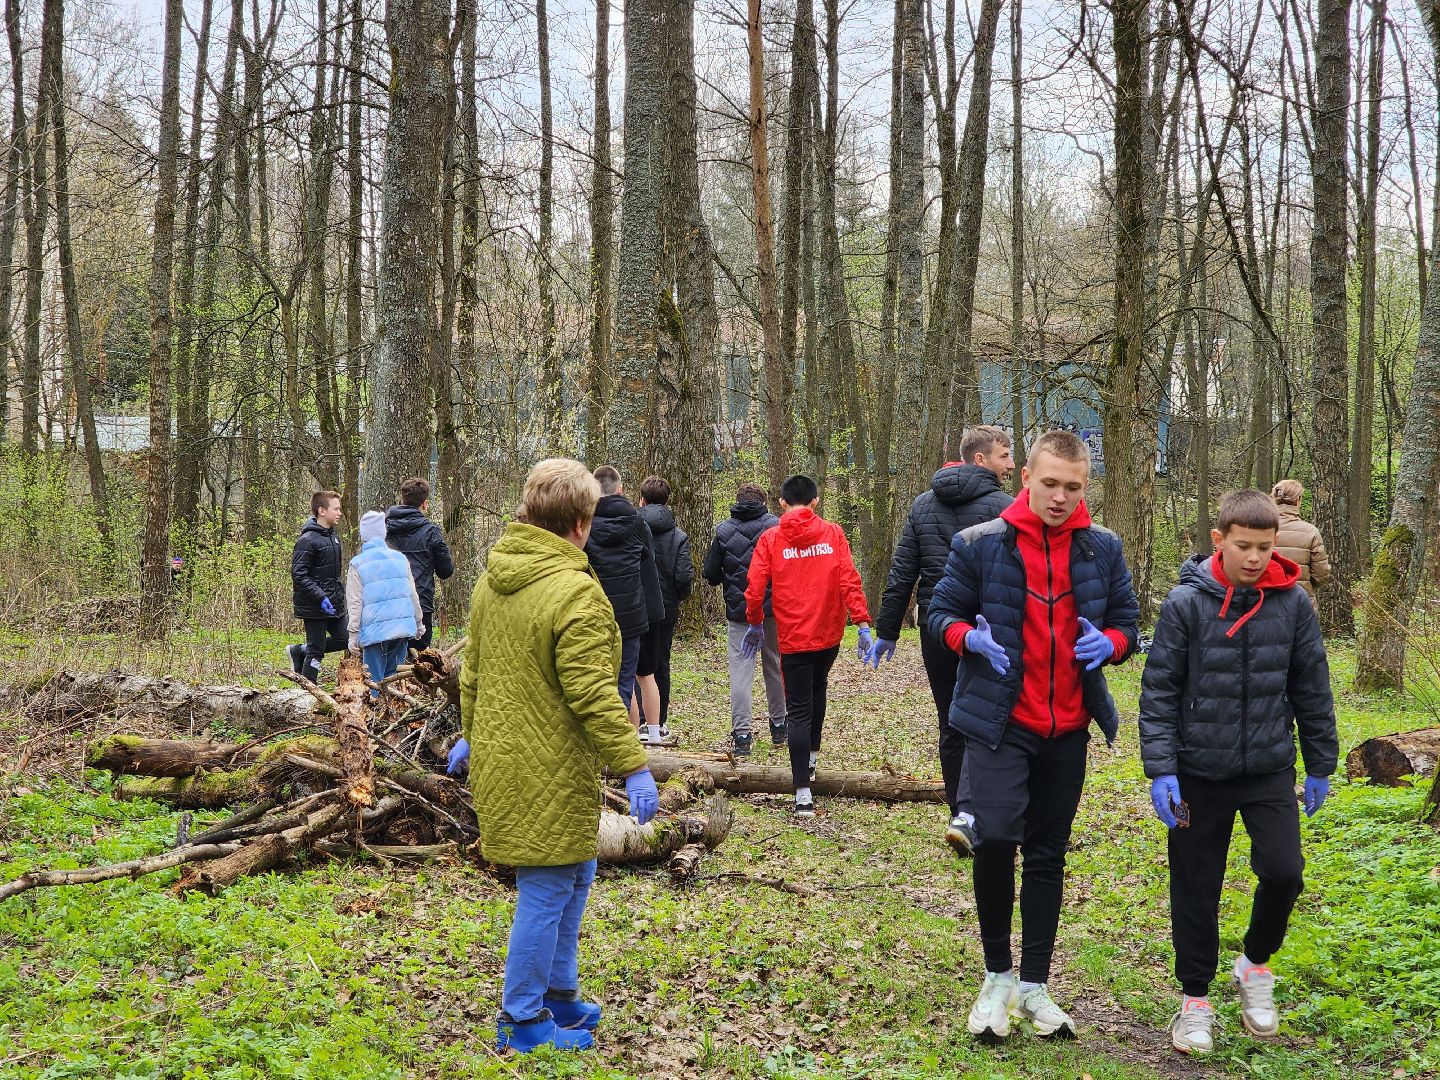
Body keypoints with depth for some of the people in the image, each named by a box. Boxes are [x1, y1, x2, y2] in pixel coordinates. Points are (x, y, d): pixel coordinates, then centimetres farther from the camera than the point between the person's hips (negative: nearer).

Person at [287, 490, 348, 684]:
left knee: (342, 641, 12)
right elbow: (298, 574, -21)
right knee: (316, 652, -2)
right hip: (314, 608, -8)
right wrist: (321, 597, -25)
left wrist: (341, 593, 16)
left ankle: (298, 651, 25)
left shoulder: (332, 536, 12)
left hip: (334, 605, 8)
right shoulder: (307, 540, -16)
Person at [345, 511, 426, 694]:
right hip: (403, 628, 4)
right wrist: (419, 623, 24)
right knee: (393, 676, 13)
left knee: (375, 679, 3)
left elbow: (355, 603, -4)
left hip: (375, 630, -4)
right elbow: (413, 594, 14)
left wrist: (353, 634, 0)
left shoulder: (358, 564, -2)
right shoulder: (400, 558, 8)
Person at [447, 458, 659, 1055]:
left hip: (500, 755, 9)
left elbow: (473, 669, 16)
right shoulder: (576, 592, -21)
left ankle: (558, 995, 32)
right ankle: (523, 1020, 16)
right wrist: (633, 766, -18)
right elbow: (591, 695, -23)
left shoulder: (494, 577, 7)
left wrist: (471, 733, 28)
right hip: (548, 773, -9)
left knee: (575, 874, 22)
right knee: (546, 892, 4)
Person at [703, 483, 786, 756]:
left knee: (740, 671, 0)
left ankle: (741, 736, -6)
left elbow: (710, 574, 0)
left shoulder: (723, 530, -1)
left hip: (738, 611, 0)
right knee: (775, 667, 16)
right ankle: (779, 727, 26)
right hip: (773, 610, 0)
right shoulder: (776, 526, -5)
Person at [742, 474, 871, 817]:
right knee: (817, 689, 29)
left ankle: (803, 795, -7)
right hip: (829, 634, 2)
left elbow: (755, 588, -5)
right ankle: (811, 758, 38)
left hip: (793, 637, -2)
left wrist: (755, 624, 11)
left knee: (799, 711, 0)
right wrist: (862, 623, -6)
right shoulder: (832, 533, -1)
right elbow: (849, 581, -8)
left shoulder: (770, 539, -3)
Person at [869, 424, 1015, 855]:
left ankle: (961, 817, 19)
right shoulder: (1004, 508, -7)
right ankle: (968, 814, -16)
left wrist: (886, 632, 11)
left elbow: (901, 574, 7)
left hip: (935, 630, 5)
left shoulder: (923, 505, 8)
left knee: (951, 726, 14)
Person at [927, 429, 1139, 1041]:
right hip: (999, 720, -3)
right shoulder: (980, 543, -5)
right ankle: (997, 975, 3)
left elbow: (1128, 622, 12)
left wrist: (1109, 643, -12)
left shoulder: (1102, 549, 4)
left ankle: (1034, 985, 24)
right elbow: (941, 611, 3)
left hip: (1068, 727, 3)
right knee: (996, 835, -18)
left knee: (1048, 854, 11)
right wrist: (970, 637, -18)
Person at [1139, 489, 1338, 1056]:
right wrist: (1160, 769, -11)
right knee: (1196, 888, 7)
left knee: (1284, 871, -9)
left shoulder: (1292, 603, -3)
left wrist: (1320, 765, 11)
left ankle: (1255, 964, 19)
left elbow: (1312, 689, 7)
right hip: (1200, 771, -1)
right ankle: (1195, 998, 24)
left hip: (1270, 769, 1)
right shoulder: (1187, 603, -10)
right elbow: (1159, 691, -6)